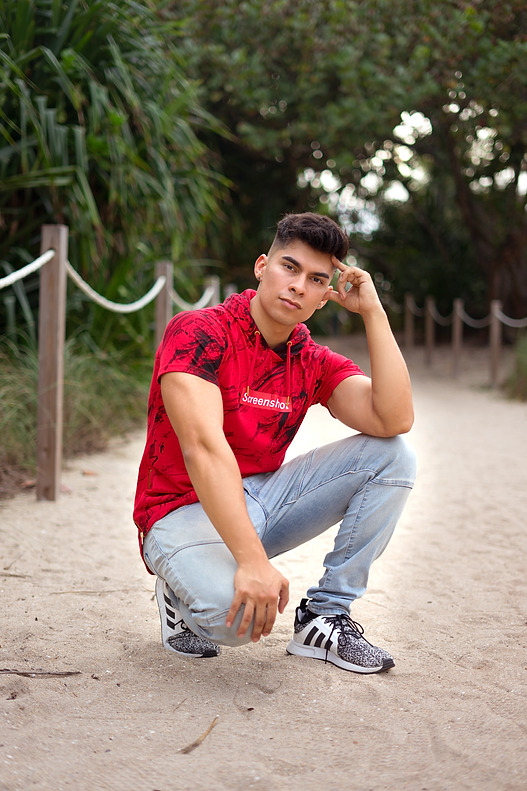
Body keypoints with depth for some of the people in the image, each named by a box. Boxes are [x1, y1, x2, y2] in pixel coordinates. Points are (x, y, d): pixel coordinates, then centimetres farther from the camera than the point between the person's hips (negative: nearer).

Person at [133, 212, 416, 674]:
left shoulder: (314, 363, 3)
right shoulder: (199, 333, -16)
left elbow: (395, 419, -14)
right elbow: (204, 447, -30)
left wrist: (373, 311, -14)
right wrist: (253, 562, -38)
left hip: (264, 499, 6)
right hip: (186, 510, -6)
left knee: (392, 455, -8)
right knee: (234, 614, -37)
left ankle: (325, 617, -4)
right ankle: (186, 592, 2)